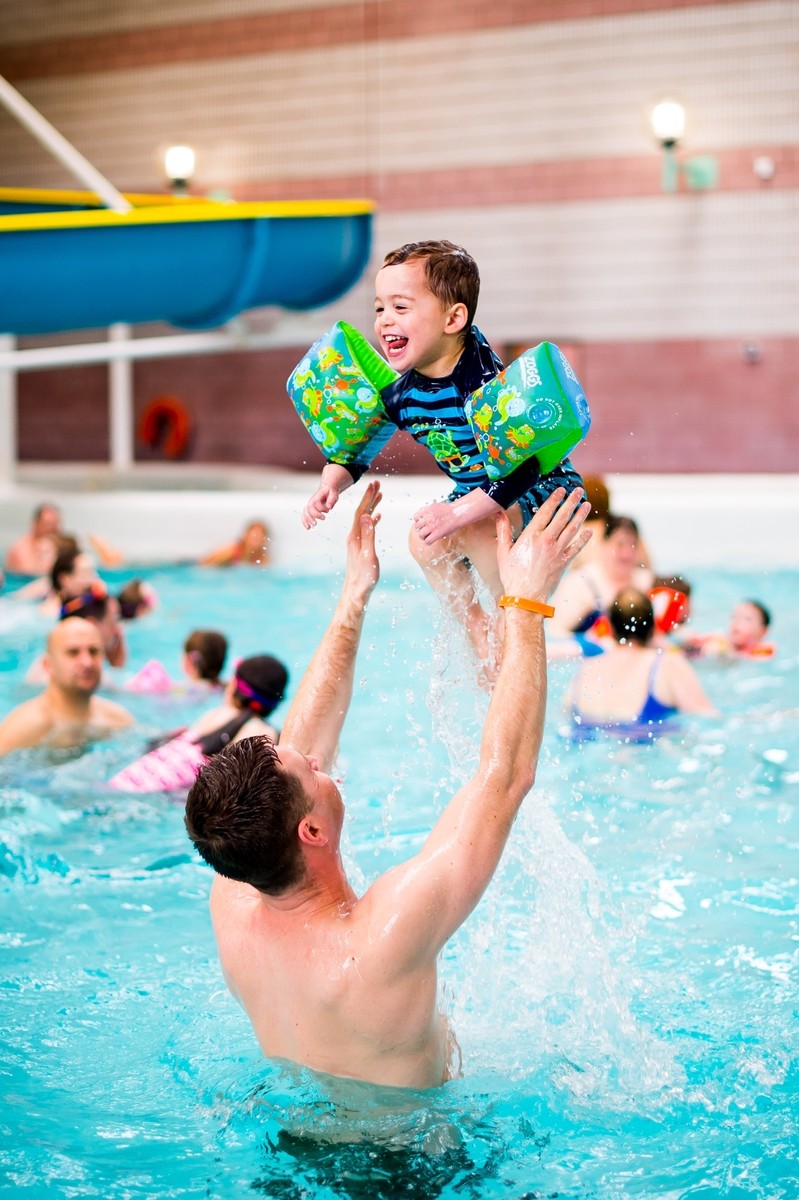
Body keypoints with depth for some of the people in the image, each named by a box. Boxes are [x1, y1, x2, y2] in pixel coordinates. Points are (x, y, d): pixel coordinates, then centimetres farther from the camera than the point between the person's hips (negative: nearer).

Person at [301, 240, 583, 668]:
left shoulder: (483, 382, -34)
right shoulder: (400, 394, -11)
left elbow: (521, 466, -40)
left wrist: (460, 512, -45)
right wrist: (332, 483, -15)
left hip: (544, 487, -8)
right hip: (477, 491, 8)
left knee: (475, 529, -31)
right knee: (425, 541, -8)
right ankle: (478, 633, 12)